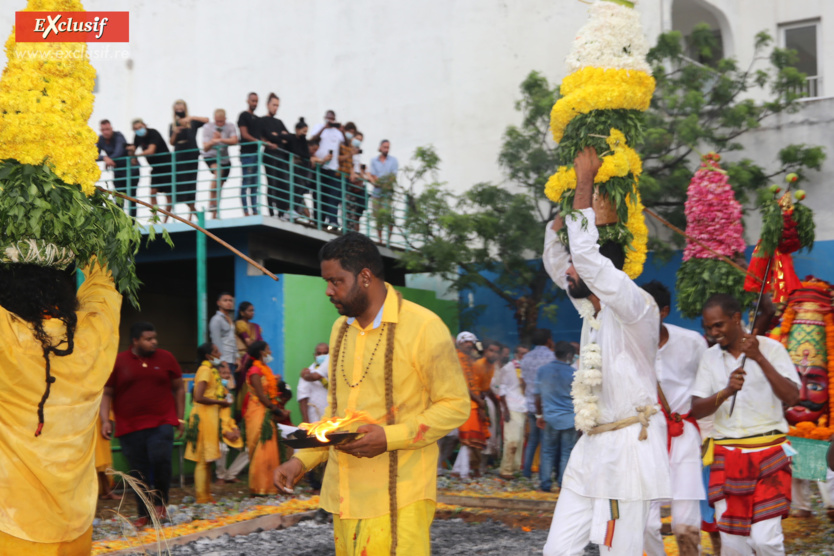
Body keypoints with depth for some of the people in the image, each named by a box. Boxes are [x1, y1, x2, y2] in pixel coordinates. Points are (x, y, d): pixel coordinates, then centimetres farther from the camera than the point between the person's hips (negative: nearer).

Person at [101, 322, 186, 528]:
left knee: (160, 458, -21)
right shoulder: (118, 362, 3)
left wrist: (180, 418, 11)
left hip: (161, 422, 0)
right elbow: (107, 394, 6)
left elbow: (179, 388, 14)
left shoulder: (166, 358, 7)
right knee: (139, 472, 5)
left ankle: (161, 502, 1)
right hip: (129, 427, 1)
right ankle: (144, 515, 18)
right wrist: (105, 420, -5)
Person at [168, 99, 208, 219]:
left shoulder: (192, 123, 4)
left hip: (192, 154, -3)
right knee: (180, 181, -2)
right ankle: (193, 208, 7)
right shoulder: (173, 125, 11)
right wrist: (175, 133, -13)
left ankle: (192, 210, 4)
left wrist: (191, 117, -17)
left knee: (191, 180, -3)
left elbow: (206, 120, -11)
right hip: (179, 155, 3)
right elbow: (172, 143, 6)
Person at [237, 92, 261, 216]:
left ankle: (255, 211, 8)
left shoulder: (258, 119, 21)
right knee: (246, 183, -8)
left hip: (256, 153, 7)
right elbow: (245, 135, -9)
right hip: (247, 153, -7)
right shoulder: (244, 116, 0)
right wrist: (258, 141, -16)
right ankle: (246, 212, -9)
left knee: (255, 185, 7)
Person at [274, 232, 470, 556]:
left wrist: (390, 437, -18)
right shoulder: (340, 329, 14)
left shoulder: (424, 327, -8)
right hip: (344, 492, 6)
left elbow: (456, 406, -7)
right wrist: (302, 461, 8)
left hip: (398, 495, -6)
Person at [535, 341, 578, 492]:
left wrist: (539, 415, 17)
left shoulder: (543, 370, 1)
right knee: (566, 453, 5)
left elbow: (538, 395, 6)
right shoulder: (573, 373, -7)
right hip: (569, 418, -2)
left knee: (547, 452, 9)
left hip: (550, 418, 2)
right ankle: (564, 484, 5)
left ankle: (545, 484, 11)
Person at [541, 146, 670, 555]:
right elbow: (554, 258, 23)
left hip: (628, 445, -9)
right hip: (591, 446, 9)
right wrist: (564, 197, 15)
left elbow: (585, 252, -22)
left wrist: (585, 185, -14)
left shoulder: (637, 308, -10)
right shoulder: (592, 311, 15)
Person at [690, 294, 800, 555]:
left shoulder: (771, 348, -2)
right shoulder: (710, 357, 7)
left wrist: (760, 359, -21)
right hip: (727, 457, 3)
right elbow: (697, 410, 0)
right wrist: (725, 391, -19)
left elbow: (791, 397, -13)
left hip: (769, 455, -3)